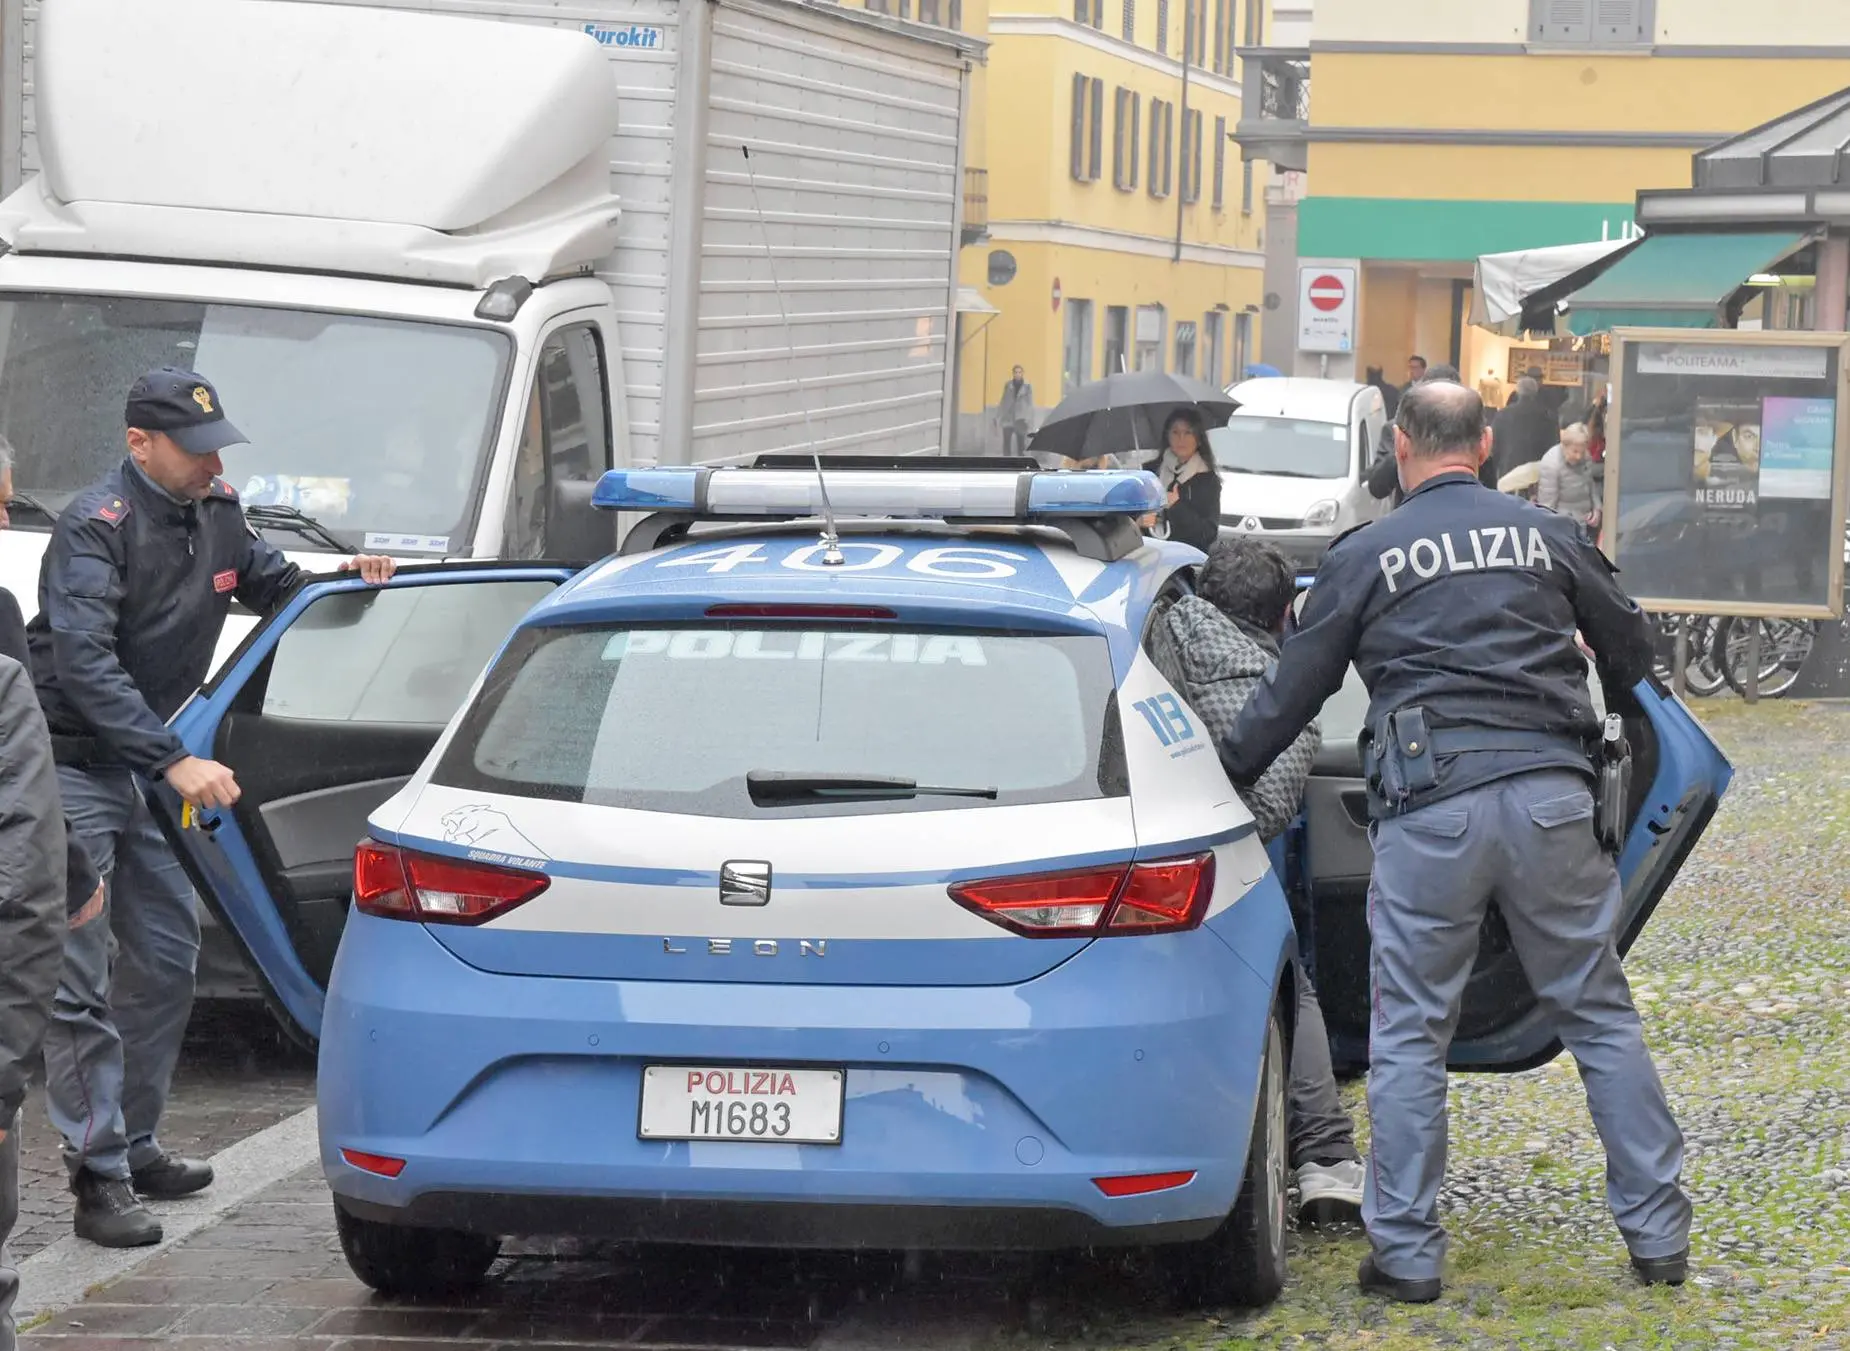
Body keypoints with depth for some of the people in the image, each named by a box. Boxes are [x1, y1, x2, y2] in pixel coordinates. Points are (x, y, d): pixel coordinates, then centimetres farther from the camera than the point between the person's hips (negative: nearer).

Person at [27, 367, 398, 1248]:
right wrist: (177, 764, -35)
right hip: (69, 767, -9)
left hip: (142, 766, 9)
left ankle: (135, 1145, 26)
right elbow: (85, 666, -28)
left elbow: (269, 586, 23)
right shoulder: (95, 528, -20)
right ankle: (99, 1177, -9)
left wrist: (343, 577, 1)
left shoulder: (215, 515, 5)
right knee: (79, 982, -9)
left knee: (165, 957, 14)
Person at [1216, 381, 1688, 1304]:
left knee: (1409, 1036, 4)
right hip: (1551, 795, 2)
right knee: (1600, 1017, 10)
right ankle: (1659, 1236, 10)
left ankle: (1406, 1253, 2)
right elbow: (1631, 651, 23)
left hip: (1430, 807, -2)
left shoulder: (1365, 556, 6)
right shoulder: (1548, 536, 11)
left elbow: (1290, 696, 8)